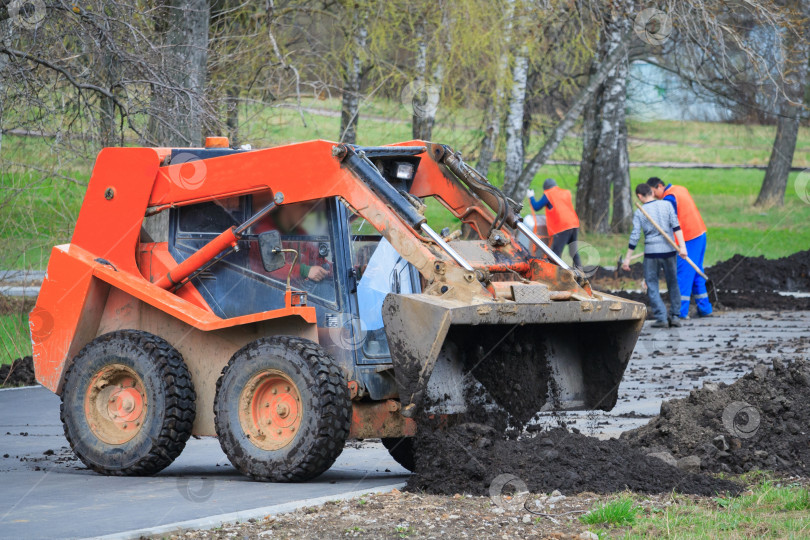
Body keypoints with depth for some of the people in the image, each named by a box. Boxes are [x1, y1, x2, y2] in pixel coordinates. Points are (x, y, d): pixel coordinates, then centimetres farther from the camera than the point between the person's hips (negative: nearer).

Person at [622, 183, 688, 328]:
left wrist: (627, 258, 2)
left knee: (652, 285, 6)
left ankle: (661, 318, -3)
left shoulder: (639, 213, -1)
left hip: (651, 251, -2)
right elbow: (676, 226, -6)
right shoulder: (666, 205, 3)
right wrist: (682, 246, -9)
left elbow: (635, 236, -3)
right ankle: (675, 316, 14)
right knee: (673, 284, 15)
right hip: (668, 251, 2)